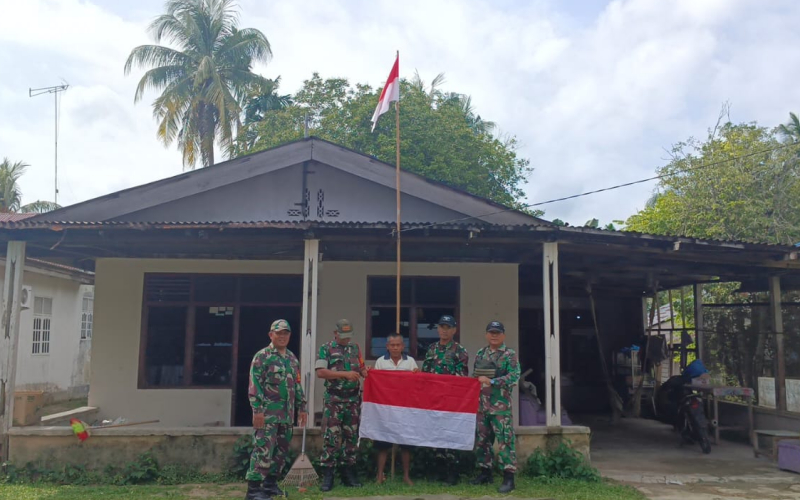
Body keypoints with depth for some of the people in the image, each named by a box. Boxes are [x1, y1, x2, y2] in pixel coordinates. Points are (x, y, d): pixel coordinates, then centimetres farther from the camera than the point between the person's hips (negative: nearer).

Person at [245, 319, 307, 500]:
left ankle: (270, 484, 24)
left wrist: (301, 407, 17)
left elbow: (297, 385, 20)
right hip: (268, 412, -7)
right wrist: (257, 410, -19)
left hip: (287, 414, 7)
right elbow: (254, 385, -13)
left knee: (282, 451, 12)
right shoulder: (262, 356, -7)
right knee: (263, 450, -10)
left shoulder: (292, 358, 15)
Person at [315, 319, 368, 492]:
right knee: (331, 436, -5)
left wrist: (365, 372, -7)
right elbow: (320, 372, -13)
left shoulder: (355, 348, 11)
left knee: (351, 436, 8)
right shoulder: (326, 349, -3)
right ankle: (327, 475, 3)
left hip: (353, 399, 4)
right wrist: (345, 374, -20)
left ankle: (348, 473, 18)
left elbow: (361, 367, 17)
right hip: (334, 400, -4)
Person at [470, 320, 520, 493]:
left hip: (500, 406, -6)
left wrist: (491, 381, -22)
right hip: (481, 405, 6)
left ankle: (509, 477, -2)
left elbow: (514, 376, -16)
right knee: (481, 440, 11)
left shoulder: (510, 355, -4)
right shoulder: (480, 354, 13)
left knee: (505, 441, -7)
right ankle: (485, 472, 23)